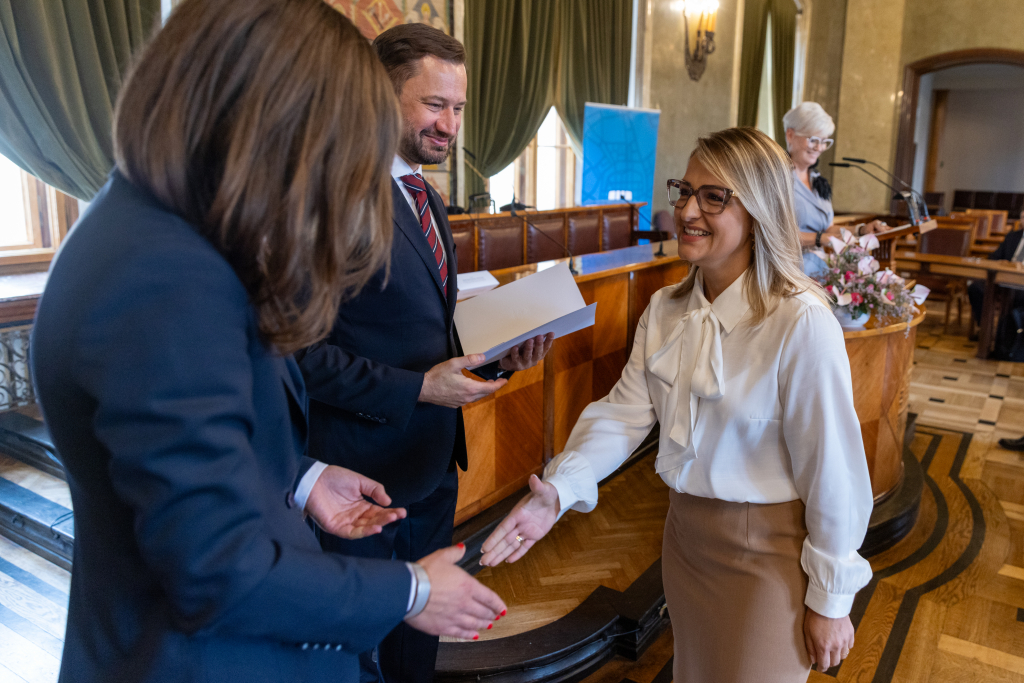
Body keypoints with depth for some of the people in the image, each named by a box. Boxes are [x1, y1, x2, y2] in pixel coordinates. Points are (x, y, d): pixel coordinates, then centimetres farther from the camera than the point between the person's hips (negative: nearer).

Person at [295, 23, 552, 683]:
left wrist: (499, 356, 0)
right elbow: (301, 349, -23)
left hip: (433, 462, 8)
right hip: (364, 472, -8)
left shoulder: (427, 199, 11)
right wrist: (415, 389, -23)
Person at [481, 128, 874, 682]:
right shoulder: (665, 310, -2)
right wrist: (558, 488, -22)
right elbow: (626, 410, -6)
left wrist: (830, 600, -9)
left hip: (765, 551, -6)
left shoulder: (801, 323, -24)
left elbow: (833, 469, -18)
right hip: (685, 531, 6)